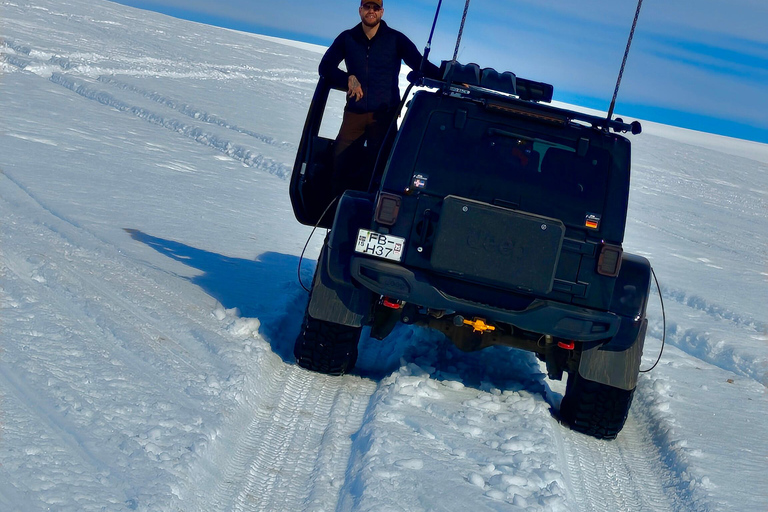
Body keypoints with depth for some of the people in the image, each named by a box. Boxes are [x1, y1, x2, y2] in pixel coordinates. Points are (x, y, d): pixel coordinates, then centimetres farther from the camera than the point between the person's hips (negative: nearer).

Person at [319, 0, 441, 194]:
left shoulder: (395, 39, 2)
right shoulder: (347, 38, 8)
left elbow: (422, 65, -3)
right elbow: (325, 67, 8)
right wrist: (348, 79, -10)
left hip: (384, 114, -2)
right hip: (355, 112, 2)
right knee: (340, 160, -7)